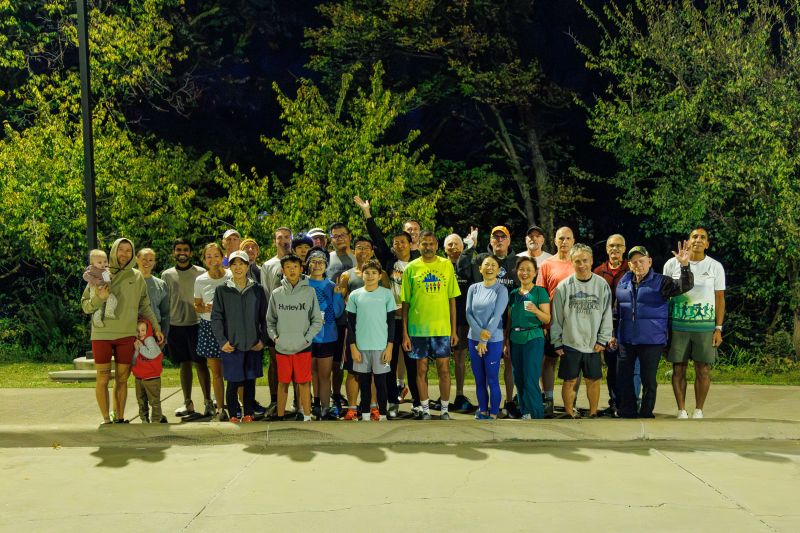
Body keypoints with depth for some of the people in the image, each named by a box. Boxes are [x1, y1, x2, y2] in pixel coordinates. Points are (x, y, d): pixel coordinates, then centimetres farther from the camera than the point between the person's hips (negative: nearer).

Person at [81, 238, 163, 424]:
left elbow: (145, 306, 14)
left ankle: (120, 417, 17)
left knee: (122, 378, 8)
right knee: (103, 378, 0)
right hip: (102, 334, -2)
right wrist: (98, 298, -18)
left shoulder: (137, 277, 8)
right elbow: (85, 306, 2)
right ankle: (106, 419, 8)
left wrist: (156, 327, 9)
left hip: (127, 334, 2)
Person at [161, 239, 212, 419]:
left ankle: (208, 402, 4)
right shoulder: (167, 275, 10)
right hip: (175, 325, 3)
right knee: (184, 364, 8)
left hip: (196, 323, -2)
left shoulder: (201, 273, 3)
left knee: (200, 363, -3)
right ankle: (187, 404, 16)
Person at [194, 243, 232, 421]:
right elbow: (196, 306, 14)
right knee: (215, 372, 8)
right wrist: (205, 308, -7)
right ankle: (220, 410, 17)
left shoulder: (232, 277, -3)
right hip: (208, 326, 3)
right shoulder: (200, 280, 5)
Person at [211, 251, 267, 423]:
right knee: (233, 383, 2)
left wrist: (262, 339, -1)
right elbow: (216, 317, 0)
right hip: (231, 346, -1)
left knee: (250, 382, 8)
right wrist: (222, 341, -8)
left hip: (253, 345, 1)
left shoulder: (257, 289, 5)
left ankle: (248, 415, 19)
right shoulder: (222, 290, 2)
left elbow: (264, 317, 7)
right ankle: (233, 416, 13)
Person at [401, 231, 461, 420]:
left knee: (444, 369, 3)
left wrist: (454, 329, 3)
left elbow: (452, 299, 6)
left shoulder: (446, 265, 4)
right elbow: (405, 303, 2)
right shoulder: (411, 268, 1)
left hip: (442, 327, 0)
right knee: (421, 369, 7)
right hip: (418, 327, 0)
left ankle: (445, 410, 16)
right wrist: (405, 333, -2)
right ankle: (425, 410, 18)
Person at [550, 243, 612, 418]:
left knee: (594, 380, 9)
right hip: (570, 343, -1)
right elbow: (556, 317, 1)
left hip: (593, 344, 1)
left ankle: (593, 413, 23)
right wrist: (557, 343, 0)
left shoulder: (602, 285, 0)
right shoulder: (564, 286, -2)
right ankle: (570, 414, 17)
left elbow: (607, 314, 2)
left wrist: (602, 340, -4)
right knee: (570, 381, 4)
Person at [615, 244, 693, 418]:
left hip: (651, 340, -4)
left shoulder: (660, 282, -3)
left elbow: (684, 286, -17)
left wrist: (684, 265, -31)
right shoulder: (623, 282, 10)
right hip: (625, 340, 4)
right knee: (623, 378, 7)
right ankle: (628, 413, 20)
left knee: (649, 380, 3)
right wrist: (614, 334, 16)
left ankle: (645, 414, 17)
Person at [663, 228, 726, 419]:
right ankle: (681, 411, 13)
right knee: (678, 369, 3)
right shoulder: (672, 264, 3)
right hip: (677, 325, 0)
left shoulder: (715, 267, 4)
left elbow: (720, 299, 5)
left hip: (705, 326, 0)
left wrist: (718, 329, -1)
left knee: (703, 370, 1)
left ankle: (698, 411, 15)